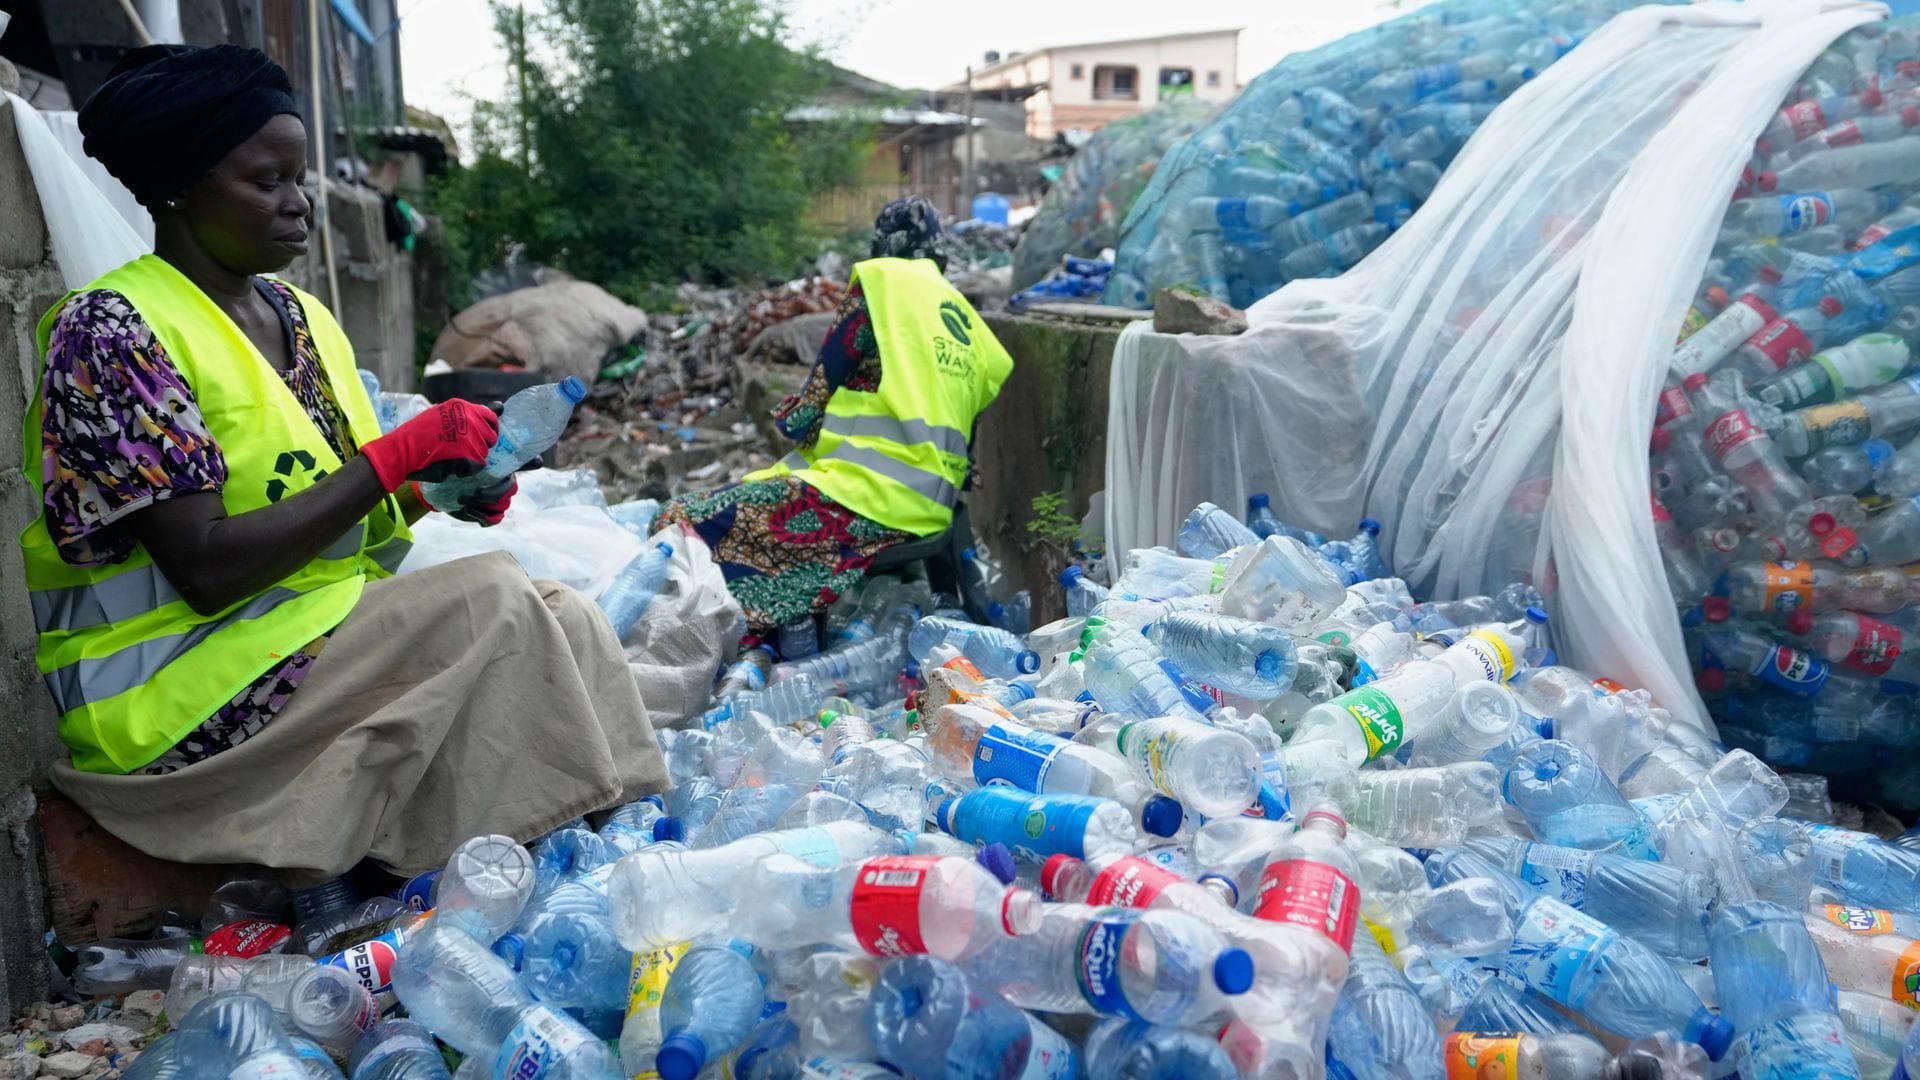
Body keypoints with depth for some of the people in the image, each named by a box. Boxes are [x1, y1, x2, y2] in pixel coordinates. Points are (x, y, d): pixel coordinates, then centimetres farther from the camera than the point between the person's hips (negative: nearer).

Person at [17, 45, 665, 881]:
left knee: (559, 615, -11)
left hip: (324, 629, 7)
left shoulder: (303, 318, 10)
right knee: (489, 602, -22)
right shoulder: (111, 332, -14)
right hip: (173, 687, -7)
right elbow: (206, 569, -22)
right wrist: (397, 454, -22)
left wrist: (438, 488, -8)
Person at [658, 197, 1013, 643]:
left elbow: (817, 398, 2)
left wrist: (793, 418, 23)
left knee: (687, 525, -10)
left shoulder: (880, 279, 3)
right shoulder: (965, 316, 22)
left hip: (874, 497, -9)